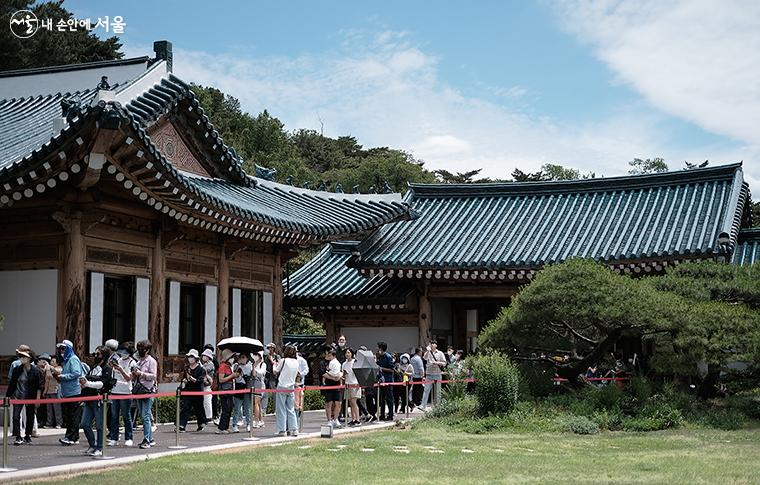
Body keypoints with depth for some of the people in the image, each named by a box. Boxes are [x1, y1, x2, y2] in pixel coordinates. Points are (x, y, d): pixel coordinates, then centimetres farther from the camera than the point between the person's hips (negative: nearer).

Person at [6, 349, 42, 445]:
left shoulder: (35, 370, -6)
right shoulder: (17, 369, 2)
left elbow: (39, 386, -3)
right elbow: (12, 383, 7)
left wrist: (38, 398, -6)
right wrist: (8, 395, 5)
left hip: (30, 397, -2)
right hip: (18, 396, 2)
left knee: (30, 417, 7)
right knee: (16, 416, -7)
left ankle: (27, 436, 22)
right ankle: (18, 437, -2)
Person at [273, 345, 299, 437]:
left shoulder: (283, 360, -10)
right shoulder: (296, 362, 3)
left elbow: (276, 372, 1)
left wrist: (276, 365, 20)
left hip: (282, 387, -4)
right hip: (291, 387, 4)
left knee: (281, 409, 1)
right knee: (291, 409, 10)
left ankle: (282, 430, -1)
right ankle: (294, 429, 4)